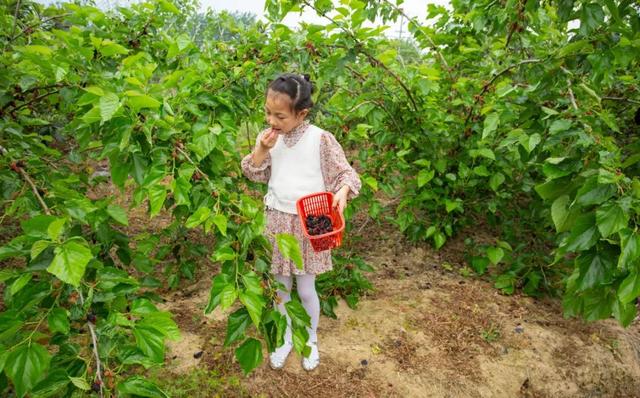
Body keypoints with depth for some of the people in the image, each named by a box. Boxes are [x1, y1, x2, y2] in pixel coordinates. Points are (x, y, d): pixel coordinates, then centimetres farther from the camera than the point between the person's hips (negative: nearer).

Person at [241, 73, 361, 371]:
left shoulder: (320, 139, -13)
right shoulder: (268, 137, -1)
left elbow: (346, 173, -8)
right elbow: (254, 174, 5)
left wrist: (342, 191, -30)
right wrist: (262, 149, -13)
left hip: (308, 223, -3)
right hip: (277, 221, 4)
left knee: (305, 290, 9)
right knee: (281, 287, 15)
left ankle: (311, 340, 36)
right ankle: (285, 338, 39)